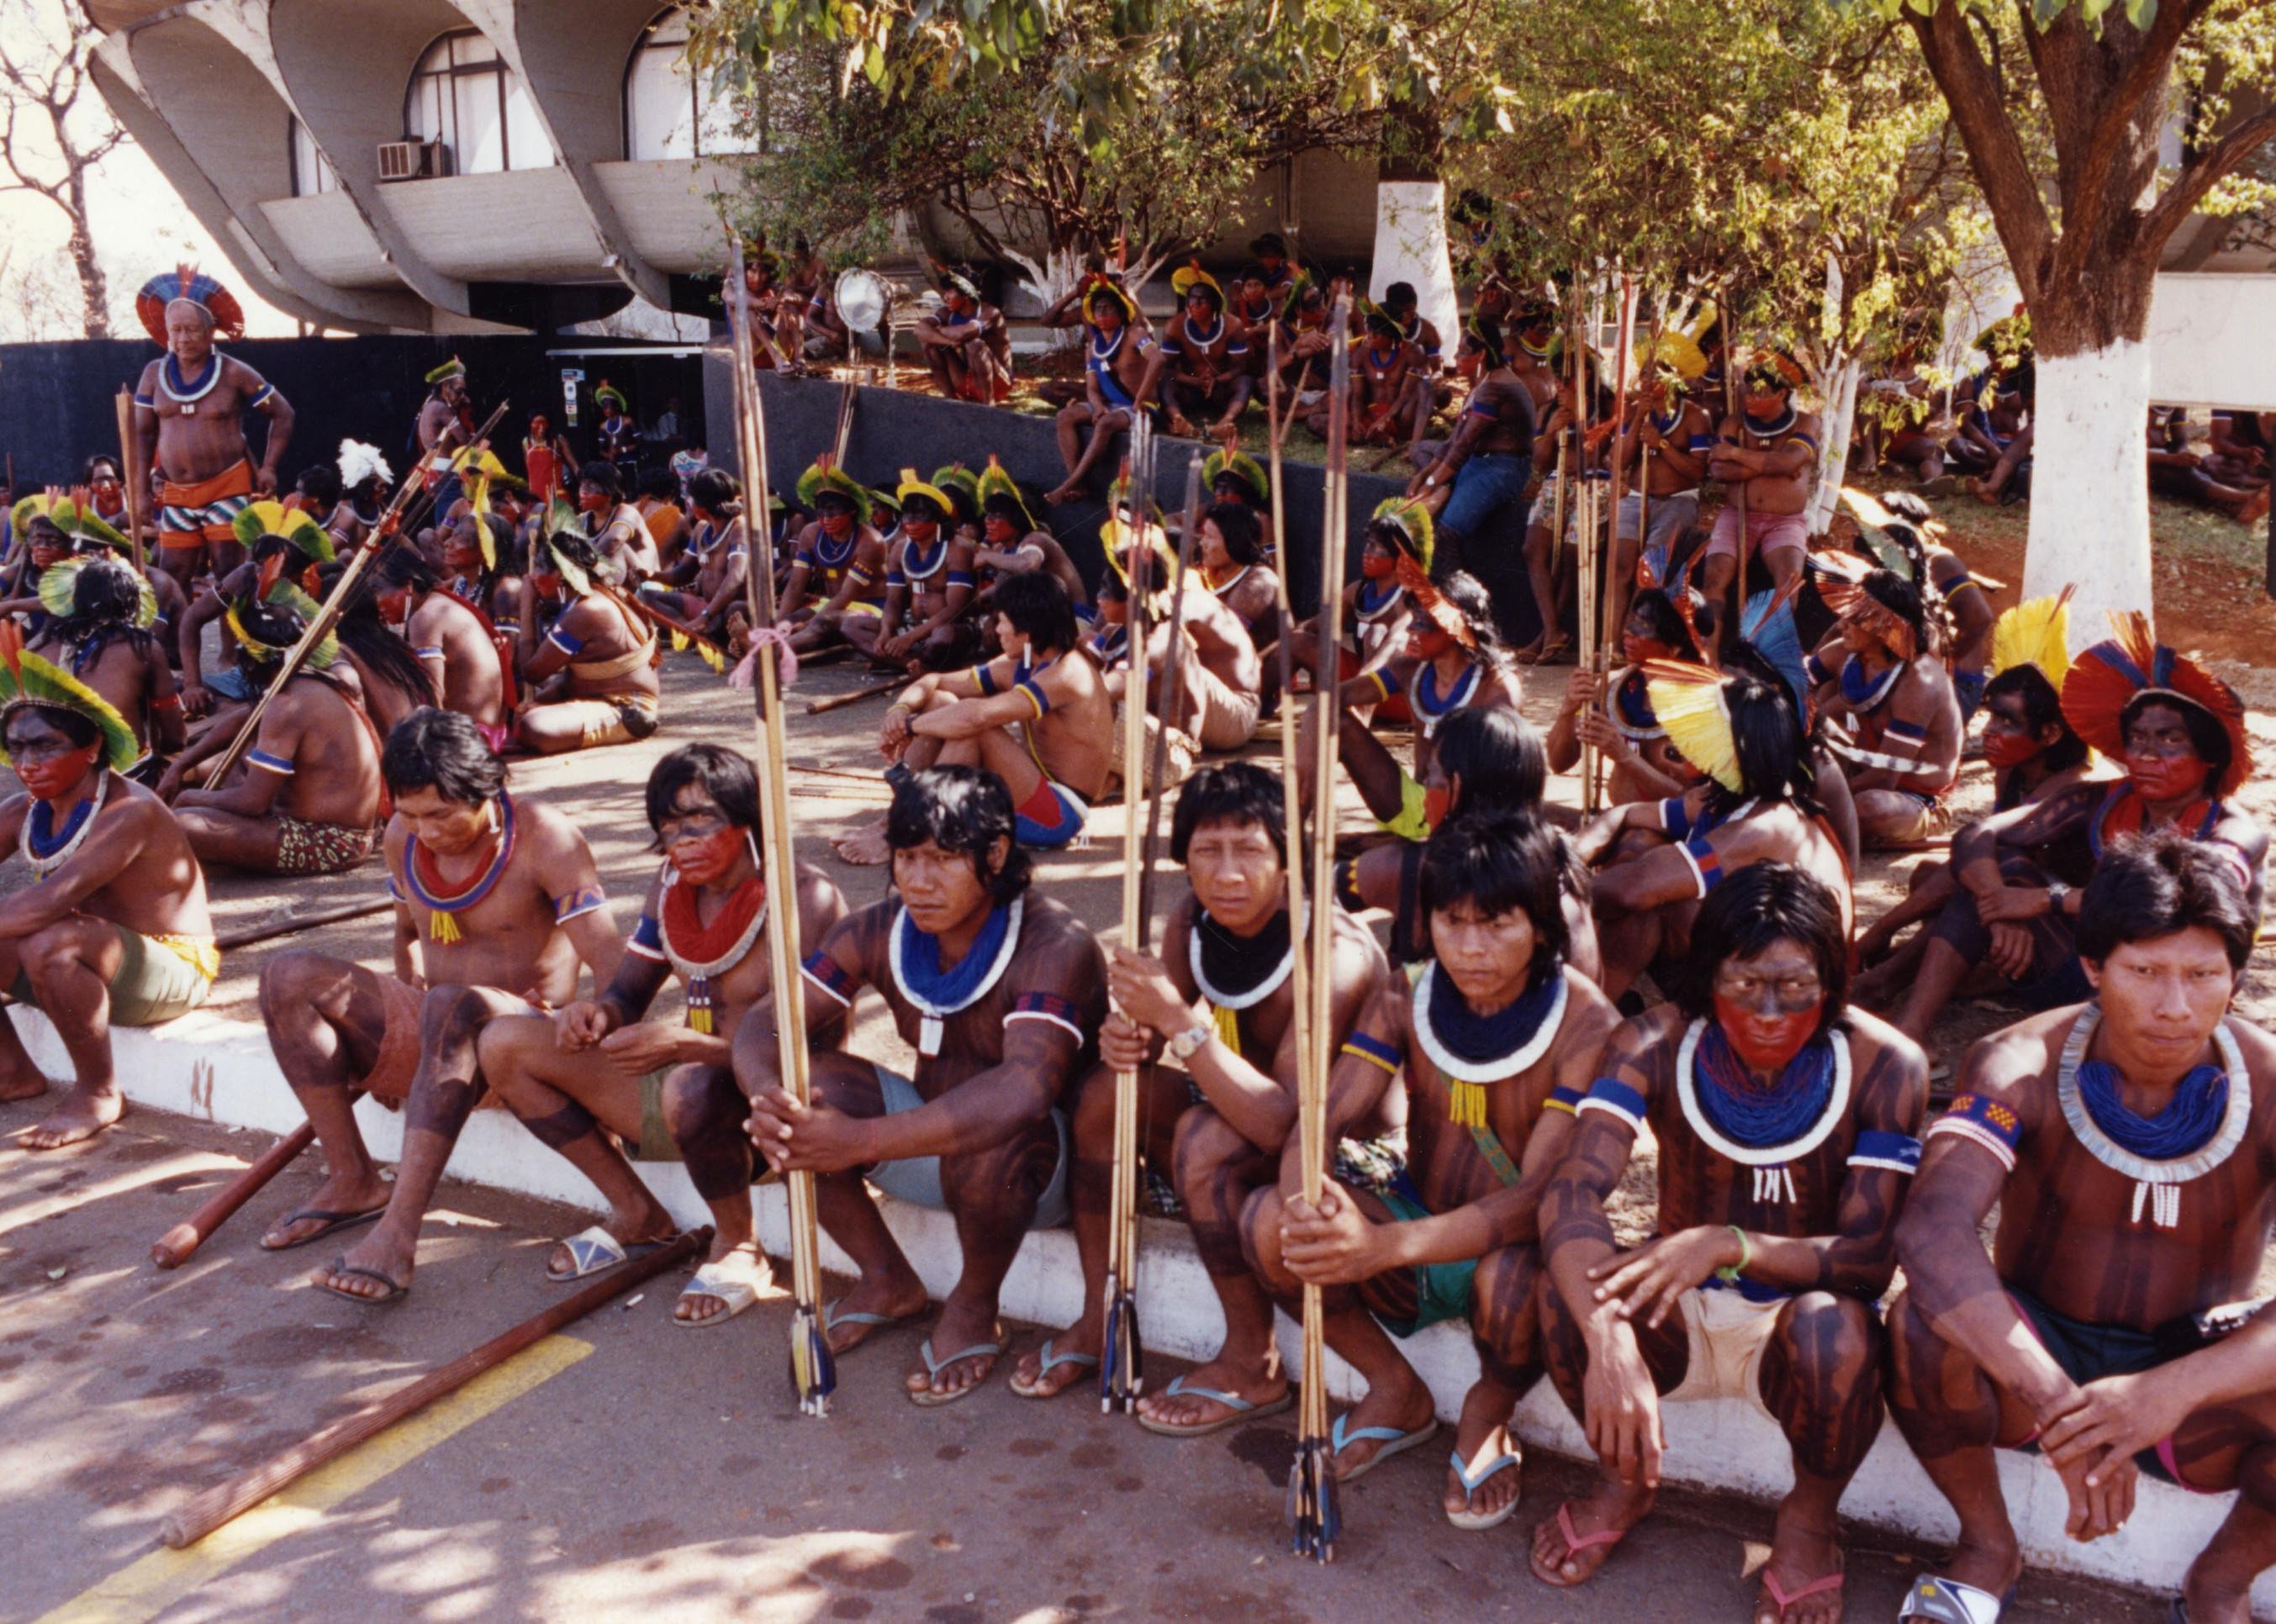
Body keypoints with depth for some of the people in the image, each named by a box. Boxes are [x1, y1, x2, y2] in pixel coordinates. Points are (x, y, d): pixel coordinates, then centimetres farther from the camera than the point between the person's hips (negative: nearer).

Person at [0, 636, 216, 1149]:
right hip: (83, 969, 8)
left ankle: (99, 1093, -13)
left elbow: (53, 899, -36)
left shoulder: (129, 812, -24)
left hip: (169, 971, -8)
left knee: (51, 944, -34)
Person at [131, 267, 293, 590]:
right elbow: (143, 431, 12)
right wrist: (146, 474, -2)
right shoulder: (155, 374, 5)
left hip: (227, 488, -4)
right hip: (175, 492, 4)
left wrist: (268, 468, -6)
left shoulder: (234, 373, -5)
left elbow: (283, 414, 1)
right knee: (172, 577, 5)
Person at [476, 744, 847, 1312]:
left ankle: (738, 1246, -11)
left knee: (692, 1086, -42)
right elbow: (627, 992, 12)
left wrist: (681, 1043, -35)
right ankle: (636, 1214, 9)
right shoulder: (674, 883, 4)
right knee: (504, 1043, 0)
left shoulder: (804, 898, -17)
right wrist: (595, 1012, -14)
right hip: (686, 1079, 8)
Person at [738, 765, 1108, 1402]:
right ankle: (888, 1281, 5)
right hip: (931, 1141, 6)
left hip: (1046, 1163, -5)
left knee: (988, 1138, -38)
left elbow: (1025, 1090, -43)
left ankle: (973, 1308, -6)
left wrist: (863, 1141, -52)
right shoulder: (877, 932, -8)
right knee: (807, 1091, -18)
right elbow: (763, 1022, -11)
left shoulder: (1053, 946, -27)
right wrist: (768, 1100, -37)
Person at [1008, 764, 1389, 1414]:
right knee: (1103, 1091, -6)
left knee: (1207, 1136, -32)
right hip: (1251, 1116, 8)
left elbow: (1283, 1121, -38)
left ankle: (1254, 1365, -12)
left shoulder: (1332, 953, -30)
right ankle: (1098, 1321, 6)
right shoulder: (1193, 921, -8)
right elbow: (1154, 1036, 0)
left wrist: (1177, 1018, -41)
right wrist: (1127, 1037, -24)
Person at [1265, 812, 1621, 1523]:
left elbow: (1538, 1197, -30)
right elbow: (1323, 1121, -15)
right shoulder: (1406, 999, -7)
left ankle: (1489, 1411, -1)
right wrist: (1308, 1205, -41)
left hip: (1513, 1247, -4)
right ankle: (1396, 1392, 4)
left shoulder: (1586, 1023, -21)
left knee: (1511, 1282, -40)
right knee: (1271, 1221, -23)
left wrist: (1387, 1245, -46)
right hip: (1420, 1231, 4)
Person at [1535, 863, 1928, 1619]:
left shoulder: (1882, 1066, -19)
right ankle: (1623, 1482, 3)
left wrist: (1729, 1244, -42)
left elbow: (1872, 1256, -23)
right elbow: (1572, 1193, -29)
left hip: (1796, 1323, -1)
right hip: (1682, 1316, 1)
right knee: (1572, 1289, -29)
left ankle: (1810, 1521, -2)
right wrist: (1609, 1344, -47)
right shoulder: (1658, 1045, -16)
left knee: (1836, 1331, -36)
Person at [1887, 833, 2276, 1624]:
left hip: (2203, 1390, 1)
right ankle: (1988, 1549, -2)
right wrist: (2058, 1402, -45)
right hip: (2034, 1352, -1)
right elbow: (1931, 1231, -35)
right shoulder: (2022, 1068, -19)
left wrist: (2175, 1389, -43)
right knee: (1923, 1326, -33)